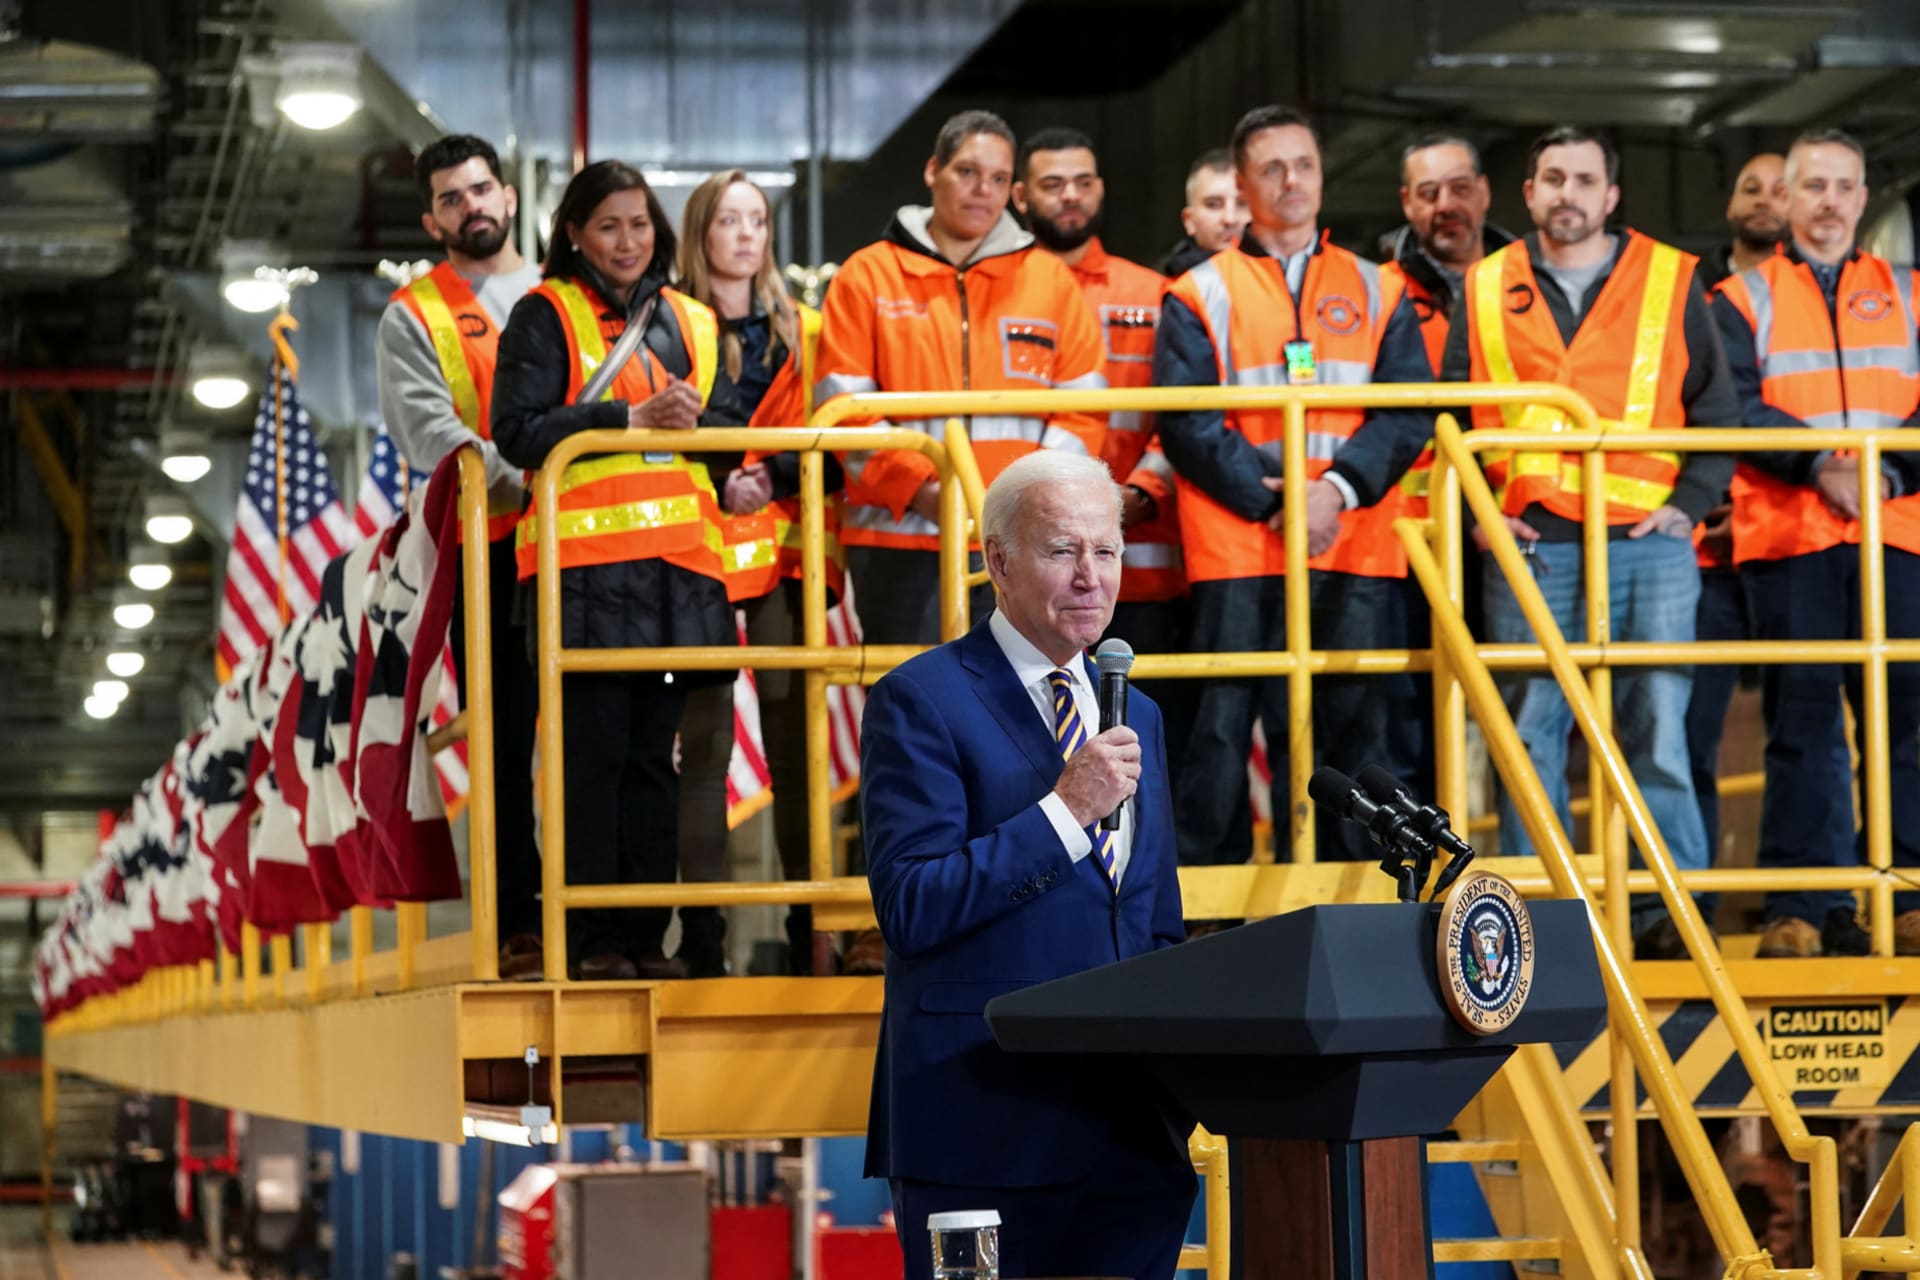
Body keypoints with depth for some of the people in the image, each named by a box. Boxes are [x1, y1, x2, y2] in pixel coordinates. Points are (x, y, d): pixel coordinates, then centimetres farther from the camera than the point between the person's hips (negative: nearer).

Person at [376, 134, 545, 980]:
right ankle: (520, 925, -2)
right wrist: (523, 483, -21)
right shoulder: (414, 318, 10)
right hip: (491, 550, -3)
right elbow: (431, 433, -5)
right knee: (508, 740, -4)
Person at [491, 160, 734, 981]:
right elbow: (517, 431, -8)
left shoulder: (691, 322, 20)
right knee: (594, 752, -6)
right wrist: (632, 417, -13)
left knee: (652, 753, 6)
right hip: (586, 560, -5)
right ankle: (591, 938, -2)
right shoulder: (544, 316, 4)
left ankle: (646, 935, 10)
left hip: (677, 561, 5)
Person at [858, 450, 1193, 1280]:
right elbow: (911, 907, -14)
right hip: (985, 1123, -6)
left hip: (1131, 1128, 6)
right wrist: (1065, 808, -17)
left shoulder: (1136, 715, 18)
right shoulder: (921, 701, -4)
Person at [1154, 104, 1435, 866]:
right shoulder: (1201, 296, 8)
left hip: (1358, 551, 2)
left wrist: (1340, 488, -11)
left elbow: (1410, 411, 5)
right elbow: (1185, 423, -3)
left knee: (1364, 732, 2)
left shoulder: (1374, 294, 16)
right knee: (1224, 733, -4)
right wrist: (1273, 500, -13)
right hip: (1240, 555, -2)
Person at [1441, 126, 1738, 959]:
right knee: (1529, 737, 2)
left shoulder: (1670, 281, 8)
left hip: (1648, 545, -1)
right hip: (1530, 549, 1)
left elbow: (1718, 413, 10)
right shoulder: (1485, 291, 11)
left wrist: (1689, 503, -1)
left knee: (1657, 732, -4)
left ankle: (1675, 907, 1)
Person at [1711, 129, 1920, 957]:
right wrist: (1819, 466, -16)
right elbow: (1735, 408, -3)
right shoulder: (1743, 300, 12)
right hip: (1787, 537, -1)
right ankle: (1805, 907, 0)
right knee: (1802, 718, -1)